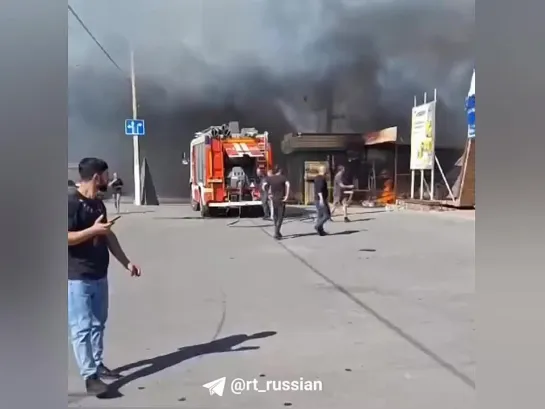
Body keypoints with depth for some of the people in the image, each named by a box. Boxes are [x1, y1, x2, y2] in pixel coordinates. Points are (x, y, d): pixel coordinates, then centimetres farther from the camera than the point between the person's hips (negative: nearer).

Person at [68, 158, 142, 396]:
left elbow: (109, 237, 16)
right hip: (77, 278, -8)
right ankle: (89, 376, 2)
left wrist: (126, 262, 14)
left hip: (99, 275, 9)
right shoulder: (71, 203, -15)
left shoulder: (98, 204, 11)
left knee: (98, 323, 16)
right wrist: (93, 230, -23)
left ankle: (97, 365, 29)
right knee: (81, 327, -2)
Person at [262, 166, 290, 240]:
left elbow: (264, 186, -8)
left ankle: (277, 232, 22)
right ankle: (277, 232, -11)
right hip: (281, 199, -4)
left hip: (274, 199, 4)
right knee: (280, 216, 0)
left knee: (275, 216, 17)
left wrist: (269, 193, 2)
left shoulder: (269, 178, 3)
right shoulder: (283, 177, -7)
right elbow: (287, 185, -24)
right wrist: (287, 195, -19)